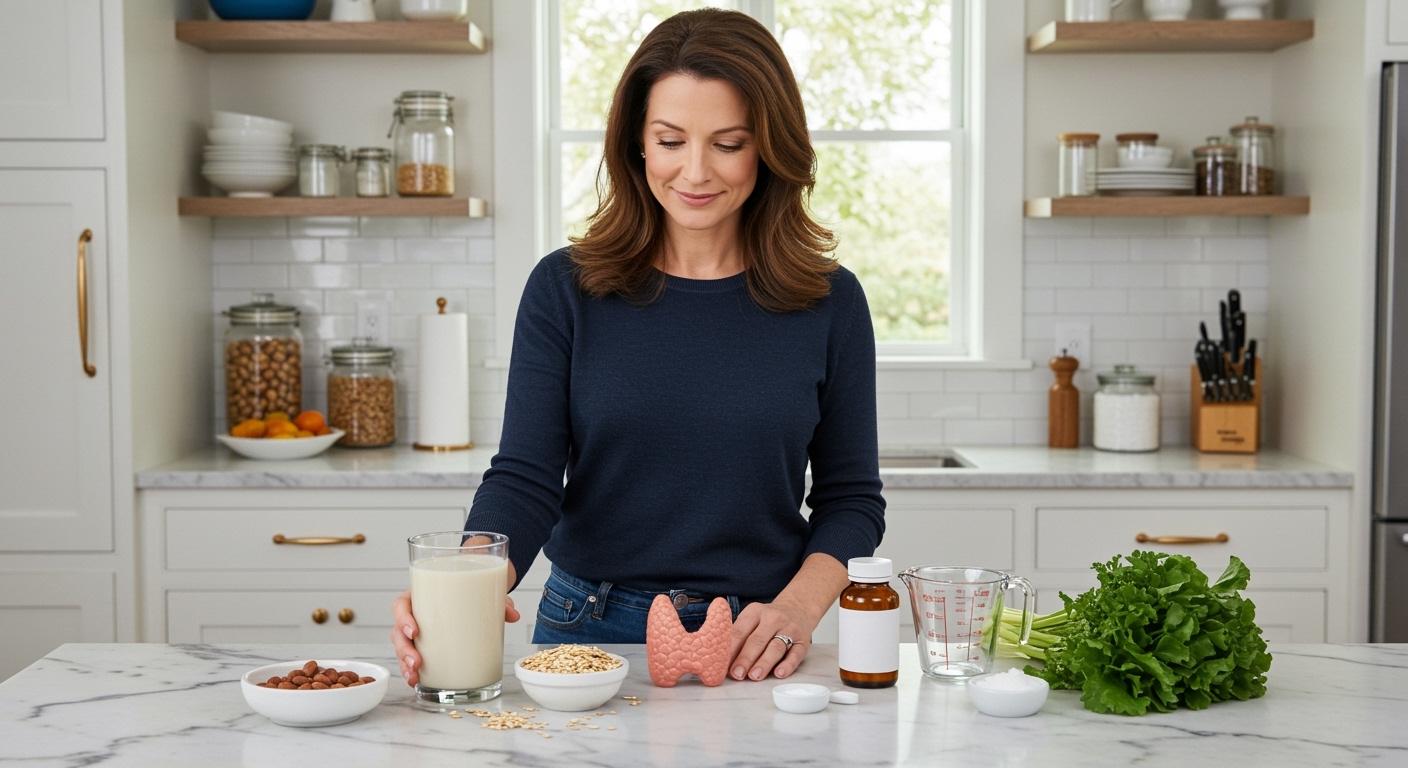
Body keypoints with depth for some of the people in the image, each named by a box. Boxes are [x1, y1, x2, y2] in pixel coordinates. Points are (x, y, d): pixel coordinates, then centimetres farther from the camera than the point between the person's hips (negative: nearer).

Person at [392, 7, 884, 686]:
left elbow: (850, 497, 7)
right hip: (590, 633, 0)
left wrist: (798, 608, -12)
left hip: (753, 651, 1)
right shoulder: (565, 289, 1)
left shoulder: (830, 302, 2)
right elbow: (524, 479, -4)